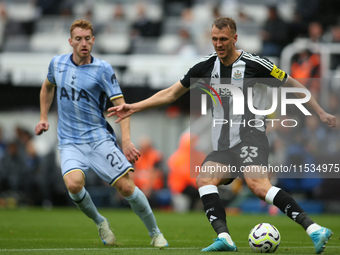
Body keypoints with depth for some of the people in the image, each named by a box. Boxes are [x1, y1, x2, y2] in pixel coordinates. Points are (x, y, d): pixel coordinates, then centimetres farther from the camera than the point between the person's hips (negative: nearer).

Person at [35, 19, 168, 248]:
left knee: (126, 186, -10)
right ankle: (100, 222, 2)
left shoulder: (103, 69, -5)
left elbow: (121, 105, -8)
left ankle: (155, 233, 10)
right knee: (73, 184, -26)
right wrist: (43, 117, 20)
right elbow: (48, 87, 29)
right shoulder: (57, 63, 6)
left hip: (99, 139, -2)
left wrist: (126, 141, -19)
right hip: (70, 142, 2)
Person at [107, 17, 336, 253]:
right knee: (204, 179, -19)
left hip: (250, 136, -6)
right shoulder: (206, 67, 9)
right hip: (223, 145, 6)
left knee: (258, 184, -29)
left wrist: (321, 112, 4)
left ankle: (314, 229, -33)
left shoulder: (254, 64, -6)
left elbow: (292, 85, 4)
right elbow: (171, 93, 17)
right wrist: (133, 107, 12)